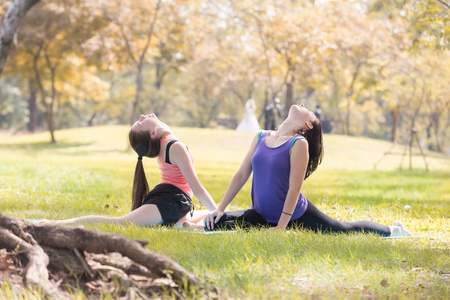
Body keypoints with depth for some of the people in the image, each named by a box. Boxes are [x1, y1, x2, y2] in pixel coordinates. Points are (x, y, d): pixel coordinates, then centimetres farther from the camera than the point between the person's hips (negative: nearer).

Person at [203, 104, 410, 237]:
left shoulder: (299, 143, -14)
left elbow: (294, 188, -17)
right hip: (263, 215, 5)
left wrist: (281, 227, -21)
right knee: (216, 223, -12)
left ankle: (392, 230, 35)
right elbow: (241, 175, 5)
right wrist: (220, 209, -2)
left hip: (296, 215, -4)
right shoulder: (261, 138, 3)